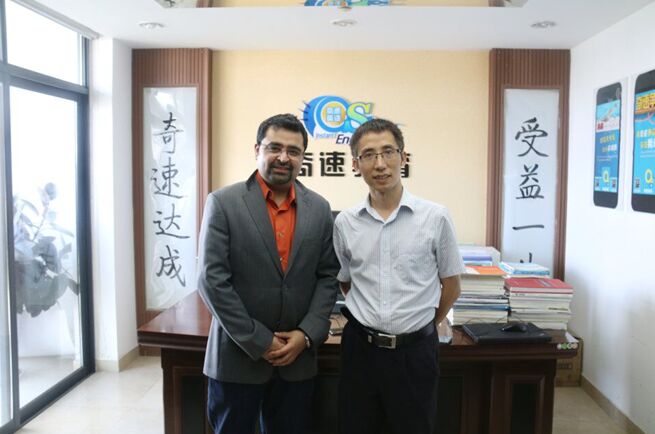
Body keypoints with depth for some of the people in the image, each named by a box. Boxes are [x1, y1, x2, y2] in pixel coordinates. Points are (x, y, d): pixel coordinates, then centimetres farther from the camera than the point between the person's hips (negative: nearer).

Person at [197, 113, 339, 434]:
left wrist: (306, 335, -8)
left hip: (298, 358, 3)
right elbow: (211, 280, -12)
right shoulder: (223, 203, -7)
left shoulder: (319, 208, 3)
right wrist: (259, 342, -13)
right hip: (237, 356, -2)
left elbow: (328, 277, 4)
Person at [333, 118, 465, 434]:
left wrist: (420, 327, 10)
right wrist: (370, 318, 10)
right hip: (360, 348, 2)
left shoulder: (435, 217, -8)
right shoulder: (345, 223, -2)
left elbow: (450, 286, 3)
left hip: (414, 351, -1)